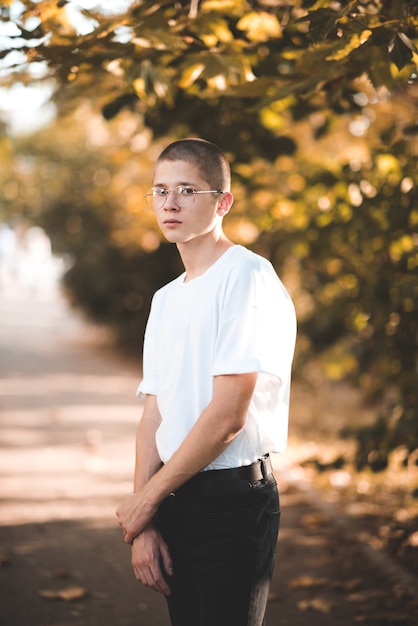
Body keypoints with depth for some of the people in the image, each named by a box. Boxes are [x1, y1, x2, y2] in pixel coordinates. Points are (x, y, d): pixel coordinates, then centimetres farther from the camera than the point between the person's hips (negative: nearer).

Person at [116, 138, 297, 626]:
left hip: (234, 498, -7)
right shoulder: (165, 299, 14)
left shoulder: (248, 277, -12)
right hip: (174, 500, 7)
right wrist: (142, 525, 1)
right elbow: (154, 414, 11)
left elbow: (228, 416, -17)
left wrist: (146, 497, -9)